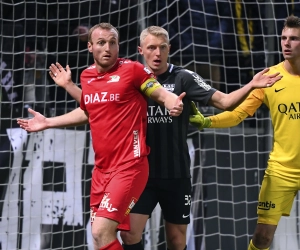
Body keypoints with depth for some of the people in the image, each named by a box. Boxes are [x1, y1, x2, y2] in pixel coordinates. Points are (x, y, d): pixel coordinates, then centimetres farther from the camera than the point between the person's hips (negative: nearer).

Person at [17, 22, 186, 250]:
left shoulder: (132, 69, -8)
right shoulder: (86, 76, 11)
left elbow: (162, 94, -5)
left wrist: (173, 104, -28)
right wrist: (48, 123, 29)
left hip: (129, 164, -7)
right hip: (102, 167, 7)